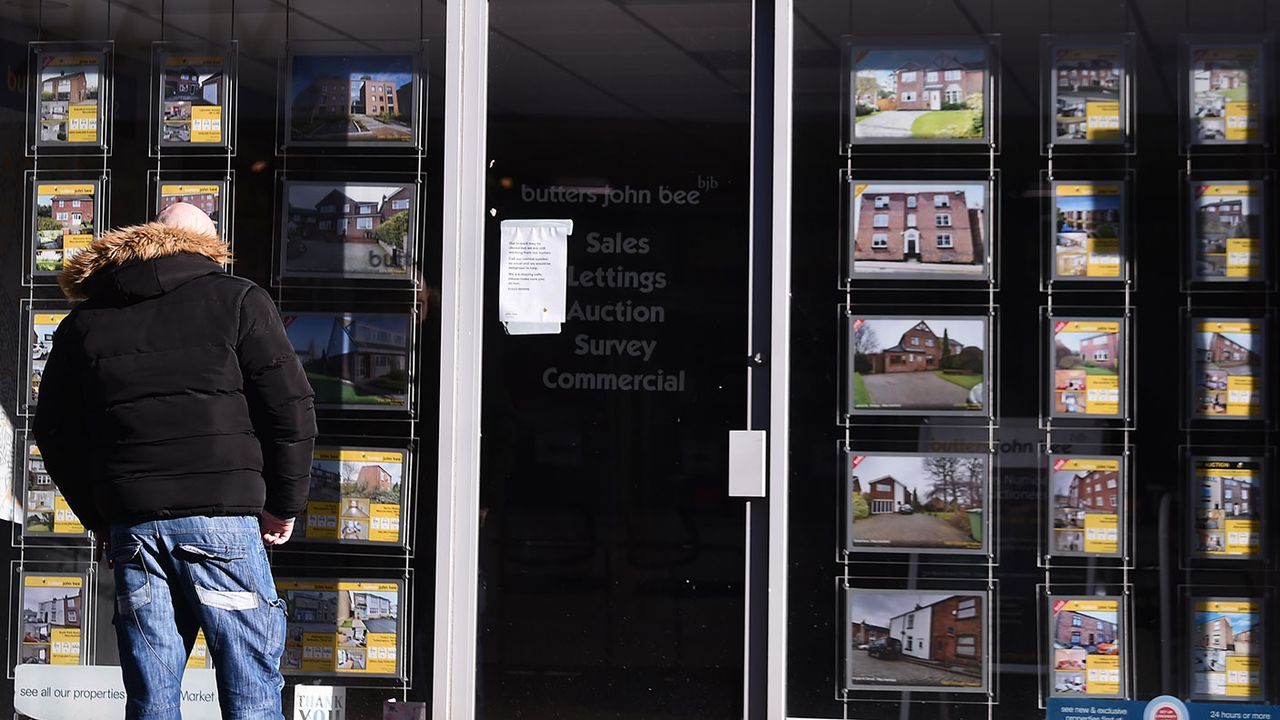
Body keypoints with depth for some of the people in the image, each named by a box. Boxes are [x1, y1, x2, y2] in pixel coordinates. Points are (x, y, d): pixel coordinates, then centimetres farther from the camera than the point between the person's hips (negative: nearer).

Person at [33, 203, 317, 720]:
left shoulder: (83, 322, 14)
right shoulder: (238, 302, 3)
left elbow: (54, 432, 15)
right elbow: (291, 408, -2)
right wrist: (284, 504, 8)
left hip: (131, 526, 3)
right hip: (223, 516, -3)